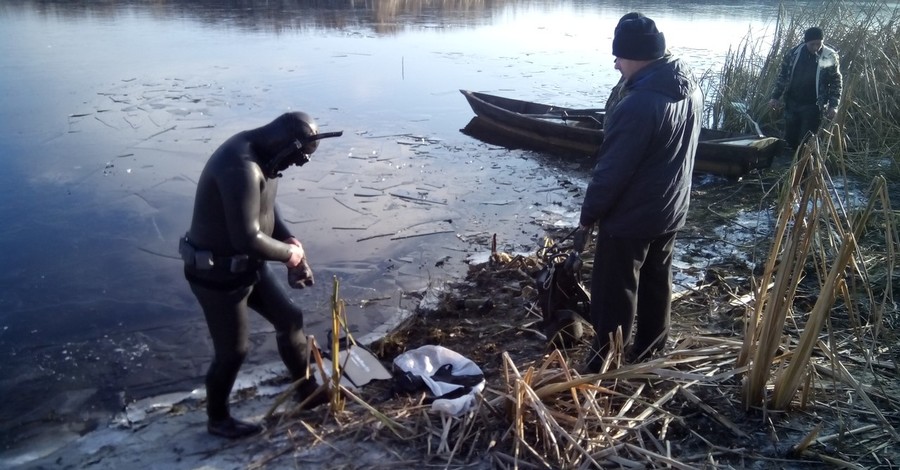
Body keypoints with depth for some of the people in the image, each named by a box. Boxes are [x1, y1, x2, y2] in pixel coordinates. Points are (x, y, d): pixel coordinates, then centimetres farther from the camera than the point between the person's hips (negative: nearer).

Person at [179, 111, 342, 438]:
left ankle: (307, 390, 37)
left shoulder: (261, 154, 0)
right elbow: (248, 238, -35)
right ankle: (217, 419, 34)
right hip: (218, 274, -9)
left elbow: (266, 209, 13)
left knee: (289, 317, 17)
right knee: (233, 351, 8)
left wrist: (291, 244, -1)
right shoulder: (241, 167, -32)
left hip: (247, 264, 9)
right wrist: (290, 253, -17)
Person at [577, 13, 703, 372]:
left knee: (614, 294, 3)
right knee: (656, 281, 21)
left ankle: (601, 366, 14)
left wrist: (589, 214, -10)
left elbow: (612, 170, -23)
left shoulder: (639, 105, -29)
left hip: (630, 218, -9)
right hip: (670, 210, 9)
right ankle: (649, 350, 37)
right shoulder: (690, 88, 1)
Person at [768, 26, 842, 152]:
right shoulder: (794, 52, -2)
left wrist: (833, 105, -10)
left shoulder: (830, 57, -9)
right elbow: (783, 75, 9)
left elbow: (836, 82, -3)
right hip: (792, 104, 3)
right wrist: (775, 96, 6)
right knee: (789, 141, 11)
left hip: (813, 106, -3)